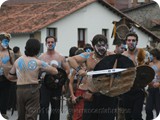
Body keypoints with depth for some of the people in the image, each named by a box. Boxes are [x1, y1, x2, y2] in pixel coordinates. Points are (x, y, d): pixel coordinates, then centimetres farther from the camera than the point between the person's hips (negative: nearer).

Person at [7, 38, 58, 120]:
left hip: (20, 89, 4)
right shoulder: (38, 62, -7)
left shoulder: (18, 61, 4)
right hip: (32, 90, -4)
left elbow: (10, 77, 13)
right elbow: (55, 71, -3)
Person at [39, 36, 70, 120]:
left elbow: (67, 70, 5)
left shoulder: (60, 57, 5)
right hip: (44, 85, -1)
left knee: (56, 108, 10)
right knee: (43, 107, -9)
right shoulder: (41, 57, 4)